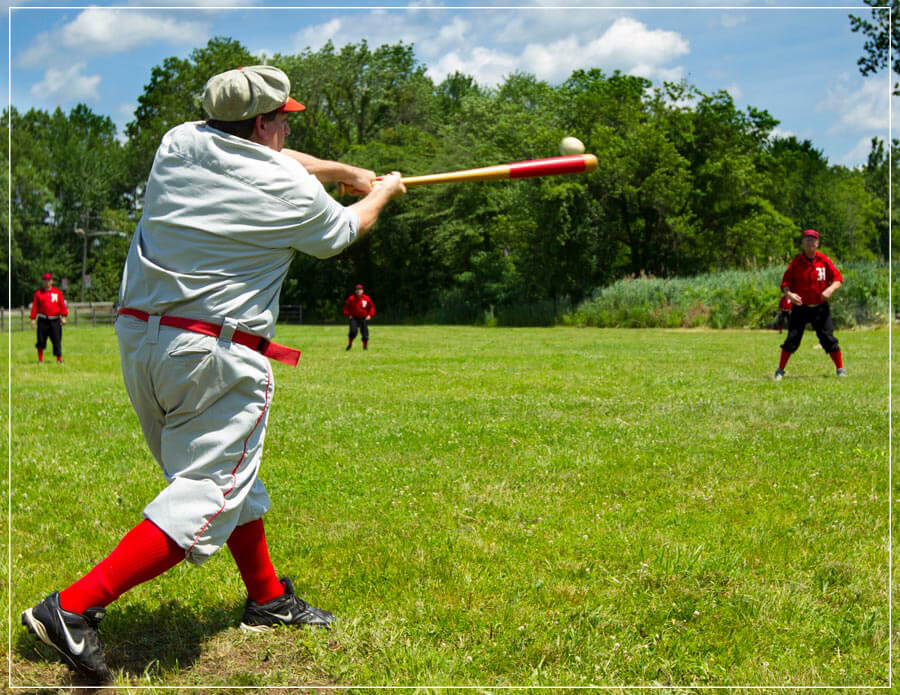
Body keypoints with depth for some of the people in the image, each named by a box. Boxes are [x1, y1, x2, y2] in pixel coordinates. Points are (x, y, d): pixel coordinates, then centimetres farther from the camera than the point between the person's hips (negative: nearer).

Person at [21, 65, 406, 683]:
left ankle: (268, 598, 34)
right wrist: (384, 191, 36)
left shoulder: (178, 143, 8)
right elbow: (343, 231, 16)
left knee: (230, 472, 21)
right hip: (217, 357, -8)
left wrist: (347, 171, 34)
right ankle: (73, 608, -12)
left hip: (136, 337, 8)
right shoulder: (291, 191, -7)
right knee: (207, 495, -4)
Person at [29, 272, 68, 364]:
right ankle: (40, 359, 10)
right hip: (42, 321, 0)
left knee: (57, 340, -3)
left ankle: (59, 359, 4)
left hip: (55, 320, 0)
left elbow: (62, 305, 4)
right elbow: (34, 306, 6)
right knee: (41, 340, -1)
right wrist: (33, 319, -1)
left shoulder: (58, 292, 8)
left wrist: (63, 317, -6)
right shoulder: (38, 293, 8)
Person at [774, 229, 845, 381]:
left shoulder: (824, 260, -1)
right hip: (800, 307, 0)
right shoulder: (796, 262, -2)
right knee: (792, 339, -4)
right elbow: (785, 283, -2)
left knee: (828, 338, 0)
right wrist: (788, 294, -23)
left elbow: (838, 278, -1)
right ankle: (780, 370, 6)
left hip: (820, 308, 1)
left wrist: (830, 289, -21)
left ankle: (840, 369, 11)